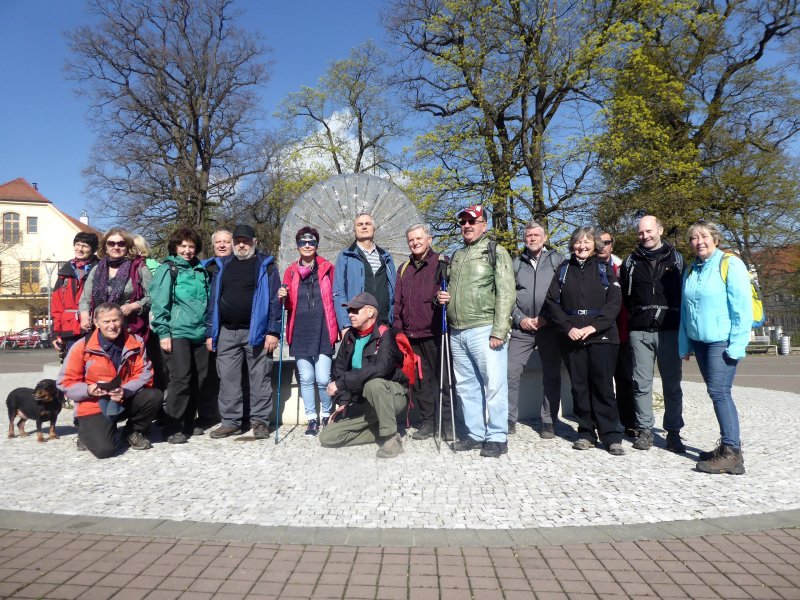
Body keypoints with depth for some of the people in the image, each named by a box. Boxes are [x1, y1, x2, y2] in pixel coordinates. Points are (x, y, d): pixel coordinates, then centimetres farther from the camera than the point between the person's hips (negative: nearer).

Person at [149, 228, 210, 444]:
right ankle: (172, 428, 1)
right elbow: (159, 304, -5)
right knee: (180, 379, -9)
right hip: (177, 333, -5)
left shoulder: (201, 271, 16)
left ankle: (188, 422, 20)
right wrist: (163, 333, -12)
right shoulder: (167, 270, 1)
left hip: (200, 333, 6)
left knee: (198, 379, 6)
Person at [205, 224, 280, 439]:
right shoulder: (224, 266, 15)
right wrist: (210, 332, 9)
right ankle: (231, 421, 16)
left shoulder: (266, 265, 3)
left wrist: (273, 331, -12)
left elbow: (274, 299, -5)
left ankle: (260, 421, 11)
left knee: (260, 378, 1)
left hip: (256, 331, -4)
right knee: (228, 379, 6)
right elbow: (213, 300, 15)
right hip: (226, 332, 4)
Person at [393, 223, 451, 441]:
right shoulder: (404, 269, 19)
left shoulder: (441, 263, 2)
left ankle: (447, 423, 9)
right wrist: (398, 329, 12)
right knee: (419, 380, 9)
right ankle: (427, 421, 19)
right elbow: (398, 302, 18)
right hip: (411, 335, 5)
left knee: (443, 377, 0)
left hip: (435, 334, -5)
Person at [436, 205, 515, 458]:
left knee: (494, 384, -5)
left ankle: (497, 437, 6)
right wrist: (443, 297, 8)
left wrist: (499, 331, -16)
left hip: (484, 330, -7)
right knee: (466, 386, 11)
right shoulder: (456, 256, 20)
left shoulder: (496, 252, 0)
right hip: (457, 332, 7)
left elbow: (505, 293, -8)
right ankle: (475, 433, 22)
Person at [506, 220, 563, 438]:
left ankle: (549, 422, 15)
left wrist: (546, 317, -10)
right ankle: (509, 419, 6)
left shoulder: (557, 260, 6)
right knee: (511, 373, -4)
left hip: (550, 327, -1)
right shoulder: (516, 263, 13)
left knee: (551, 376, 4)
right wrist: (519, 318, -5)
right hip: (521, 328, 2)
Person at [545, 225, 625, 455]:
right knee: (579, 387, 5)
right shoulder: (564, 269, 10)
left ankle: (612, 436, 4)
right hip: (572, 338, 2)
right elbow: (553, 301, 4)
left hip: (601, 337, -2)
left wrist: (593, 327, -14)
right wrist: (568, 327, -8)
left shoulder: (604, 269, 6)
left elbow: (614, 302, -3)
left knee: (603, 386, -3)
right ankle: (586, 433, 15)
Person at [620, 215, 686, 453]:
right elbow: (623, 295, 13)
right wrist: (634, 317, 4)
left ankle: (673, 432, 13)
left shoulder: (675, 259, 8)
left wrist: (683, 326, 0)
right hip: (639, 332, 1)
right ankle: (644, 430, 13)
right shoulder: (631, 262, 10)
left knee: (672, 384, 4)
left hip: (669, 330, -1)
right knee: (642, 383, 3)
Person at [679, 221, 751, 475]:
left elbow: (743, 307, -12)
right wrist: (685, 344, 13)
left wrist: (737, 344, -17)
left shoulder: (730, 264, -7)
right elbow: (685, 309, 16)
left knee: (719, 392, -10)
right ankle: (728, 444, 21)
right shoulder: (691, 270, 13)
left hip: (722, 341, -7)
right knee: (717, 393, 11)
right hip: (700, 340, 7)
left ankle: (732, 454, -4)